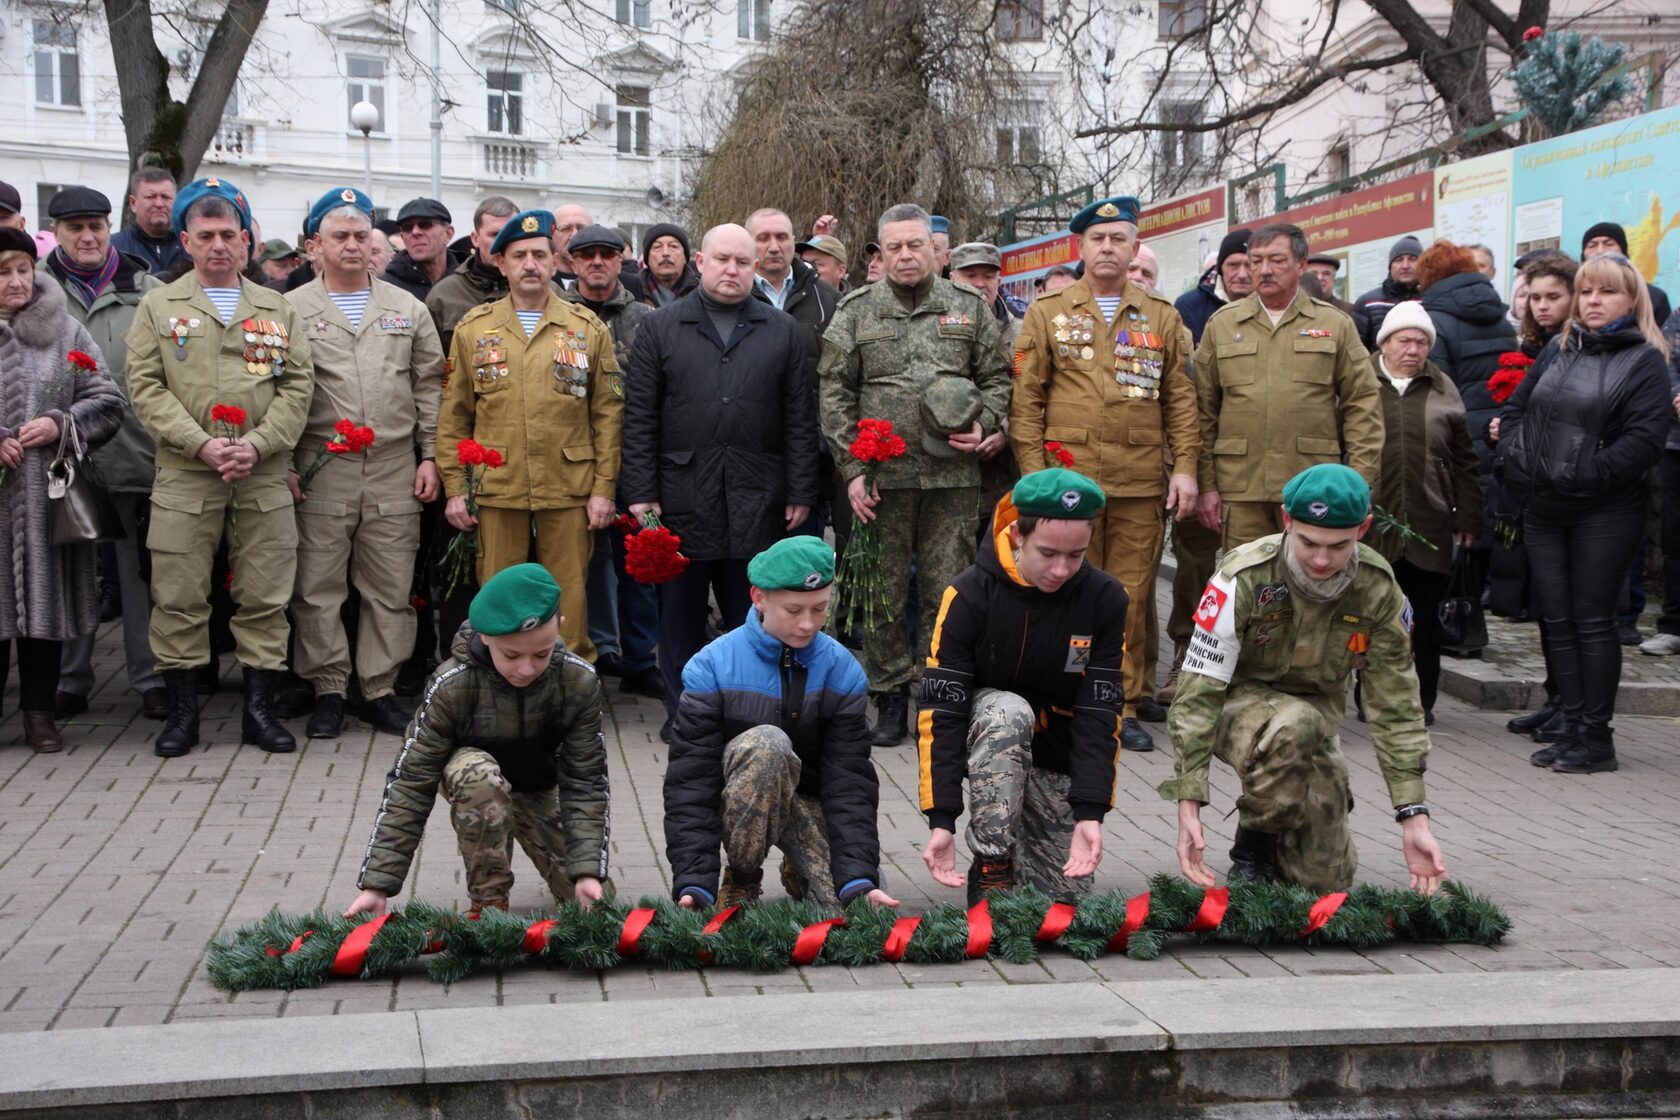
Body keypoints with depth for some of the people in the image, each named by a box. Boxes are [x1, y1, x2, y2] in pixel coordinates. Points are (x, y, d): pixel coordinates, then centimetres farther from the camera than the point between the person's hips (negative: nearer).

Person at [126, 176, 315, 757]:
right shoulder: (158, 307, 8)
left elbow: (297, 387, 5)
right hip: (183, 476, -1)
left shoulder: (278, 311, 13)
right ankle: (182, 712, 12)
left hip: (265, 476, 1)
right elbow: (146, 387, -1)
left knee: (265, 598, 3)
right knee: (179, 598, 0)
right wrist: (200, 444, -13)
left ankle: (260, 709, 13)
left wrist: (256, 445, -10)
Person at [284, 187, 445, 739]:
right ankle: (328, 689, 12)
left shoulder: (407, 309, 13)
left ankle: (380, 688, 15)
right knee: (319, 587, 1)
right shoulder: (292, 310, 5)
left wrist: (430, 457, 5)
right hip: (321, 470, -2)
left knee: (391, 587, 4)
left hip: (395, 469, 2)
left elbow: (430, 387, 12)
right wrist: (283, 466, -4)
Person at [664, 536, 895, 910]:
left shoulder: (842, 670, -9)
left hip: (808, 800, 3)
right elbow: (690, 781, -17)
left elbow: (850, 781, -12)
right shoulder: (712, 668, -16)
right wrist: (693, 882, -26)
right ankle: (742, 881, -13)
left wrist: (860, 879, -24)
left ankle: (797, 871, 16)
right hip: (737, 800, -3)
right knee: (766, 742, -35)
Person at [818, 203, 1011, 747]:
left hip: (954, 475, 1)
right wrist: (852, 469, -4)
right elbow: (835, 395, 3)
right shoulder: (856, 312, 6)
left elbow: (997, 377, 14)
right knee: (884, 589, 5)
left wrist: (985, 425, -5)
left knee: (946, 590, 3)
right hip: (882, 475, 0)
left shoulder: (970, 308, 10)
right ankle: (890, 697, 15)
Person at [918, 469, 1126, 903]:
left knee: (1066, 892, -7)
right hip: (985, 744, -2)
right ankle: (991, 872, -27)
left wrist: (1090, 812, -24)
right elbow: (940, 711, -22)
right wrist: (942, 819, -28)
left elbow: (1100, 714, -15)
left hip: (1056, 757, 2)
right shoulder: (970, 593, -21)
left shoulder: (1105, 599, -15)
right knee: (1008, 711, -36)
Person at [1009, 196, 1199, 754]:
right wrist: (1033, 471, -5)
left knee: (1132, 595, 4)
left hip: (1142, 482, 2)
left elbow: (1180, 398, 11)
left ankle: (1125, 703, 14)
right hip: (1068, 476, -1)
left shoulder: (1162, 317, 12)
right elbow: (1026, 398, 3)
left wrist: (1185, 466, 1)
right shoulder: (1047, 313, 7)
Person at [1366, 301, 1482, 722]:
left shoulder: (1442, 390, 11)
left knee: (1425, 619, 7)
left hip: (1428, 526, 2)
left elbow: (1465, 462, 13)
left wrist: (1467, 518, 8)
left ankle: (1422, 698, 18)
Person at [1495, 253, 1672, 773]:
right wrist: (1515, 457, 1)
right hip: (1542, 510, 6)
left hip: (1604, 514, -6)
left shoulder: (1644, 360, -5)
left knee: (1592, 621, -2)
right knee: (1556, 621, 7)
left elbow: (1645, 439, -15)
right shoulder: (1558, 350, 14)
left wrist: (1582, 474, -18)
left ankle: (1597, 736, 6)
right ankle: (1574, 728, 15)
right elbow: (1514, 408, 19)